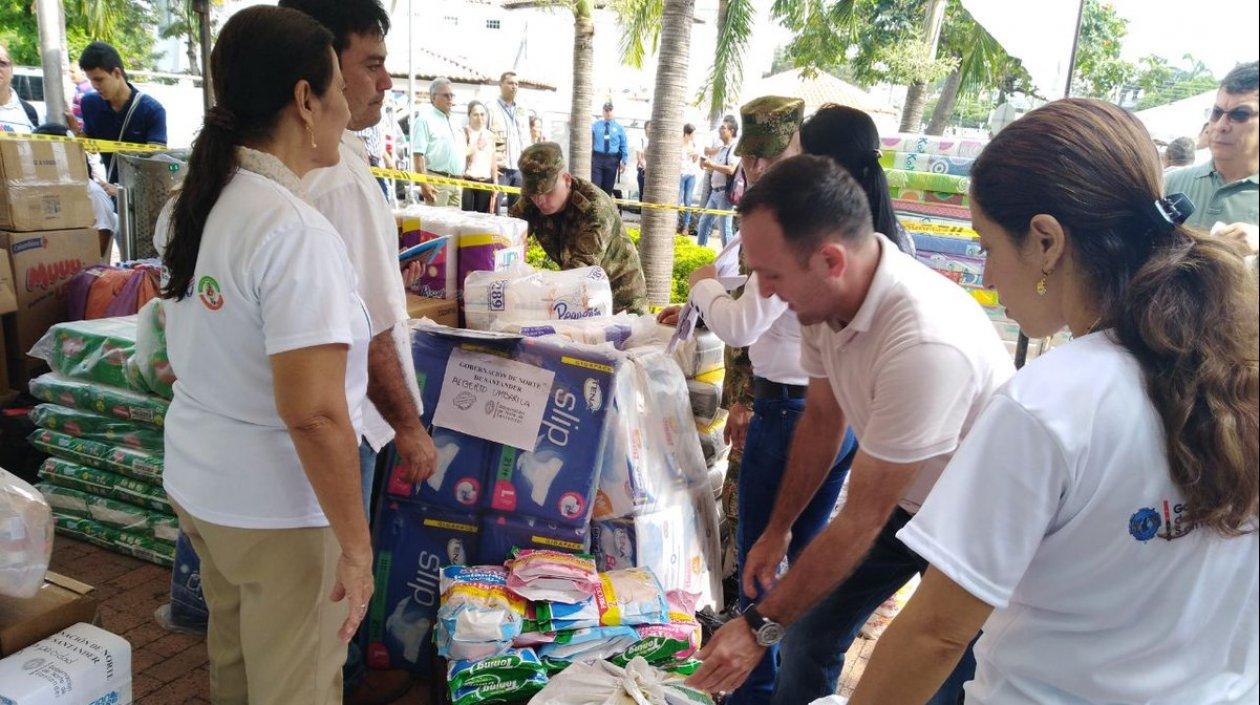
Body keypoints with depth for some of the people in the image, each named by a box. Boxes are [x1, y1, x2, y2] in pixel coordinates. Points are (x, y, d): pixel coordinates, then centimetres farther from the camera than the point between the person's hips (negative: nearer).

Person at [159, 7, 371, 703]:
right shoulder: (295, 232, -25)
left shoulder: (195, 203, 3)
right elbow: (314, 414, -29)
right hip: (280, 512, -8)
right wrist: (356, 546, -21)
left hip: (195, 481, 9)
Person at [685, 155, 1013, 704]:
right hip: (903, 500, 7)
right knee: (809, 629, 10)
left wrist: (761, 627, -22)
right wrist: (778, 529, 11)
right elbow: (822, 419, 2)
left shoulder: (925, 343, -40)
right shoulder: (823, 297, -16)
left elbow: (862, 519, -30)